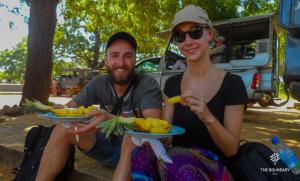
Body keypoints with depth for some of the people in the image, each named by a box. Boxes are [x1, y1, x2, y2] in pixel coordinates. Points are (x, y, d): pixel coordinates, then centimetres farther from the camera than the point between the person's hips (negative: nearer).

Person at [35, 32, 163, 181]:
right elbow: (69, 107, -1)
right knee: (63, 128, -10)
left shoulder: (148, 85, -17)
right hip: (108, 148, 5)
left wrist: (111, 120, -48)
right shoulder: (98, 84, -3)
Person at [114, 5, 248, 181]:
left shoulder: (232, 84, -8)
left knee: (174, 162, -35)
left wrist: (208, 117, -26)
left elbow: (231, 149, -8)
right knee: (140, 154, -30)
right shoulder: (172, 83, 4)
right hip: (175, 159, 3)